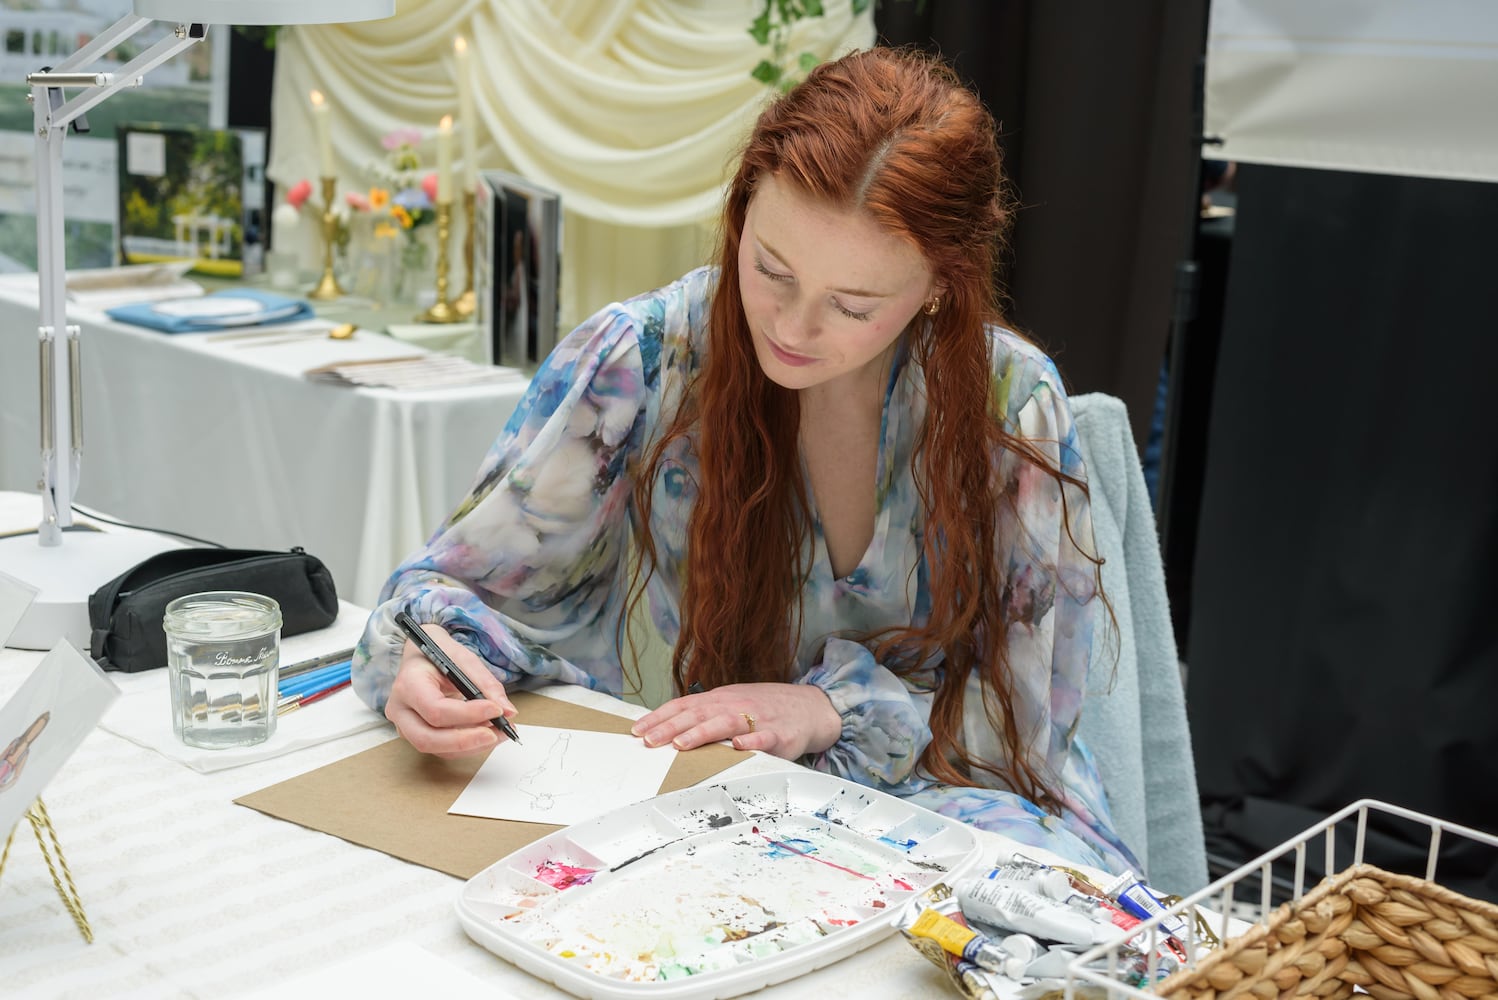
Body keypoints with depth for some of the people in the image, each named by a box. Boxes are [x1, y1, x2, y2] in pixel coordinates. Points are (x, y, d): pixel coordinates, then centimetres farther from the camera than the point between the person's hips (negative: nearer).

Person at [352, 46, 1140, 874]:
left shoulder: (1010, 401, -10)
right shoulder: (638, 362, -11)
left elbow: (1029, 713, -5)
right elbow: (461, 582, -1)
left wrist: (838, 708, -21)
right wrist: (429, 657, -25)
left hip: (950, 799, -1)